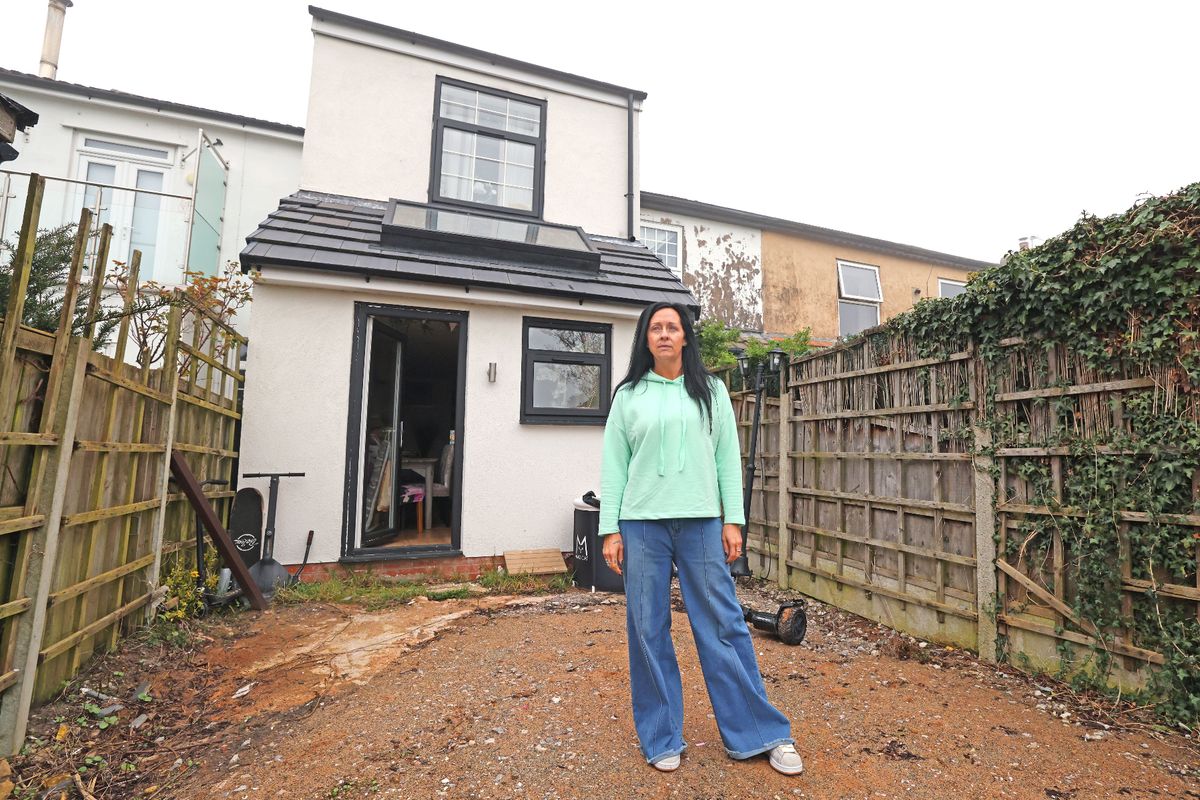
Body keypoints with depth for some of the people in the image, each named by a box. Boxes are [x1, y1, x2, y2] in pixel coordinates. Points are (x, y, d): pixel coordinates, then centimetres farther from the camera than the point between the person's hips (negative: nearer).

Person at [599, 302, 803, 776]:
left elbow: (727, 457, 7)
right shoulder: (629, 395, 6)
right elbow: (614, 464, 4)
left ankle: (760, 733, 23)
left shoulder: (711, 390, 8)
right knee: (648, 630, 6)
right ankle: (662, 739, 24)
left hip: (701, 521, 0)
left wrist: (733, 520, 2)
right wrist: (610, 529, -1)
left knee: (723, 625, 6)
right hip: (642, 523, 0)